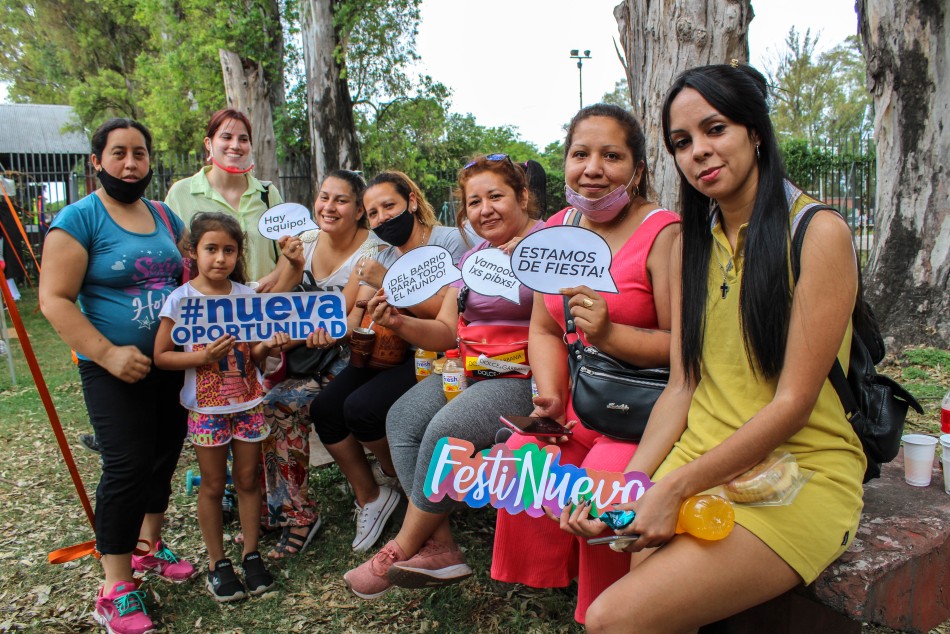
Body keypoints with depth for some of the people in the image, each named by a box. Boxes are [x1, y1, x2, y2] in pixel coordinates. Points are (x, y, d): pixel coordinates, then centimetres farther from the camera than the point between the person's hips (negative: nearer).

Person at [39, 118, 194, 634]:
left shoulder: (166, 217, 9)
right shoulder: (78, 219, -8)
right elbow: (54, 299, -14)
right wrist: (108, 354, -21)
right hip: (115, 371, -6)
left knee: (163, 457, 15)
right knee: (126, 467, -7)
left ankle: (147, 545, 37)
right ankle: (115, 590, 7)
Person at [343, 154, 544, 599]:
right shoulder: (471, 258, 18)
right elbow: (447, 333, 12)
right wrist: (399, 323, -6)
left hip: (526, 377, -8)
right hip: (473, 370, 8)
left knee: (446, 429, -25)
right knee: (402, 418, -9)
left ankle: (404, 548, -3)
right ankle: (439, 549, -8)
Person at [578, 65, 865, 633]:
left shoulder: (819, 233, -8)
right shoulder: (692, 246, 11)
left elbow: (793, 403, -13)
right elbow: (682, 387, 6)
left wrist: (675, 487, -18)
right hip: (700, 465, 5)